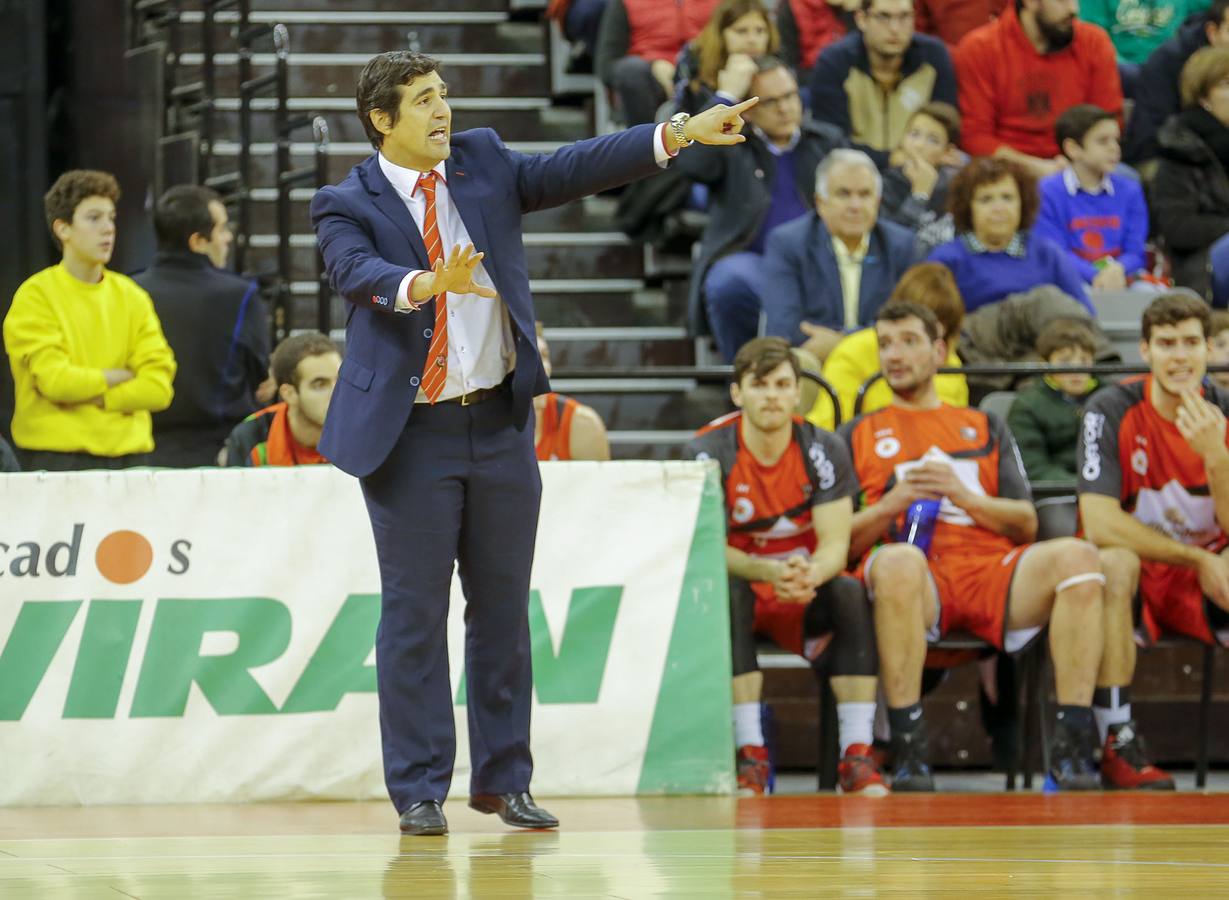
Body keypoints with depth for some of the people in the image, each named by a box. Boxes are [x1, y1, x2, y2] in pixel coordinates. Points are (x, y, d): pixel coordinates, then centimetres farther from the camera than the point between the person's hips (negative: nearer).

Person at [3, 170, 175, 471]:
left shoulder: (133, 297, 11)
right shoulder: (35, 297, -1)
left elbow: (159, 388, 3)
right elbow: (54, 379, -12)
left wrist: (92, 396, -8)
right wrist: (122, 377, 0)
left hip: (129, 454, 4)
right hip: (58, 457, -4)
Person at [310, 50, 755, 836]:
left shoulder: (483, 164, 7)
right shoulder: (348, 205, -6)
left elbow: (578, 169, -1)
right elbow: (358, 271, -25)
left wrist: (682, 134, -12)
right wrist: (426, 283, -45)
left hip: (500, 423, 4)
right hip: (413, 433, -4)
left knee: (504, 606, 9)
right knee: (416, 614, 0)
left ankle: (503, 778, 18)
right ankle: (419, 791, 7)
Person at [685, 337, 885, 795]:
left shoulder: (825, 450, -7)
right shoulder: (708, 452, -12)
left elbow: (835, 544, -14)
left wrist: (809, 575, -40)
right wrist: (767, 572, -39)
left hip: (805, 601, 1)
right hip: (743, 591, -1)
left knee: (850, 592, -29)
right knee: (725, 591, -35)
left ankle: (857, 757, -32)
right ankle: (750, 756, -37)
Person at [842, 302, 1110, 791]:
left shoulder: (985, 427, 29)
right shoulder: (858, 435, 24)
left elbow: (1025, 525, 17)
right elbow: (841, 543, 13)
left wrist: (965, 496, 0)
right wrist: (892, 504, -5)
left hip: (991, 569, 3)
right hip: (917, 584, -2)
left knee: (1077, 556, -28)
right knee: (897, 561, -40)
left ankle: (1071, 748, -32)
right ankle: (908, 751, -40)